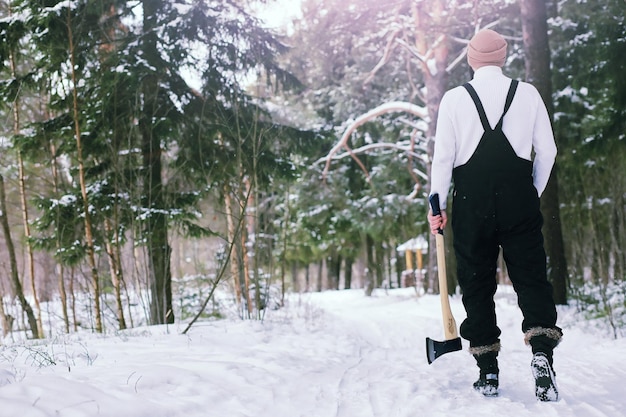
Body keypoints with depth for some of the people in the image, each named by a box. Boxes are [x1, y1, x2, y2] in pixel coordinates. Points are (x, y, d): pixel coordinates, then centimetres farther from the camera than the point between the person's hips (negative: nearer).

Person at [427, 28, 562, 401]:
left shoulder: (454, 98, 2)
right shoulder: (527, 93, 6)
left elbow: (443, 156, -2)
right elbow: (547, 150, 5)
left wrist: (437, 205, 4)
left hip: (471, 202, 0)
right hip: (519, 198, 0)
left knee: (477, 283, 7)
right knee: (531, 277, 3)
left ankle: (488, 371, 9)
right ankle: (542, 350, -19)